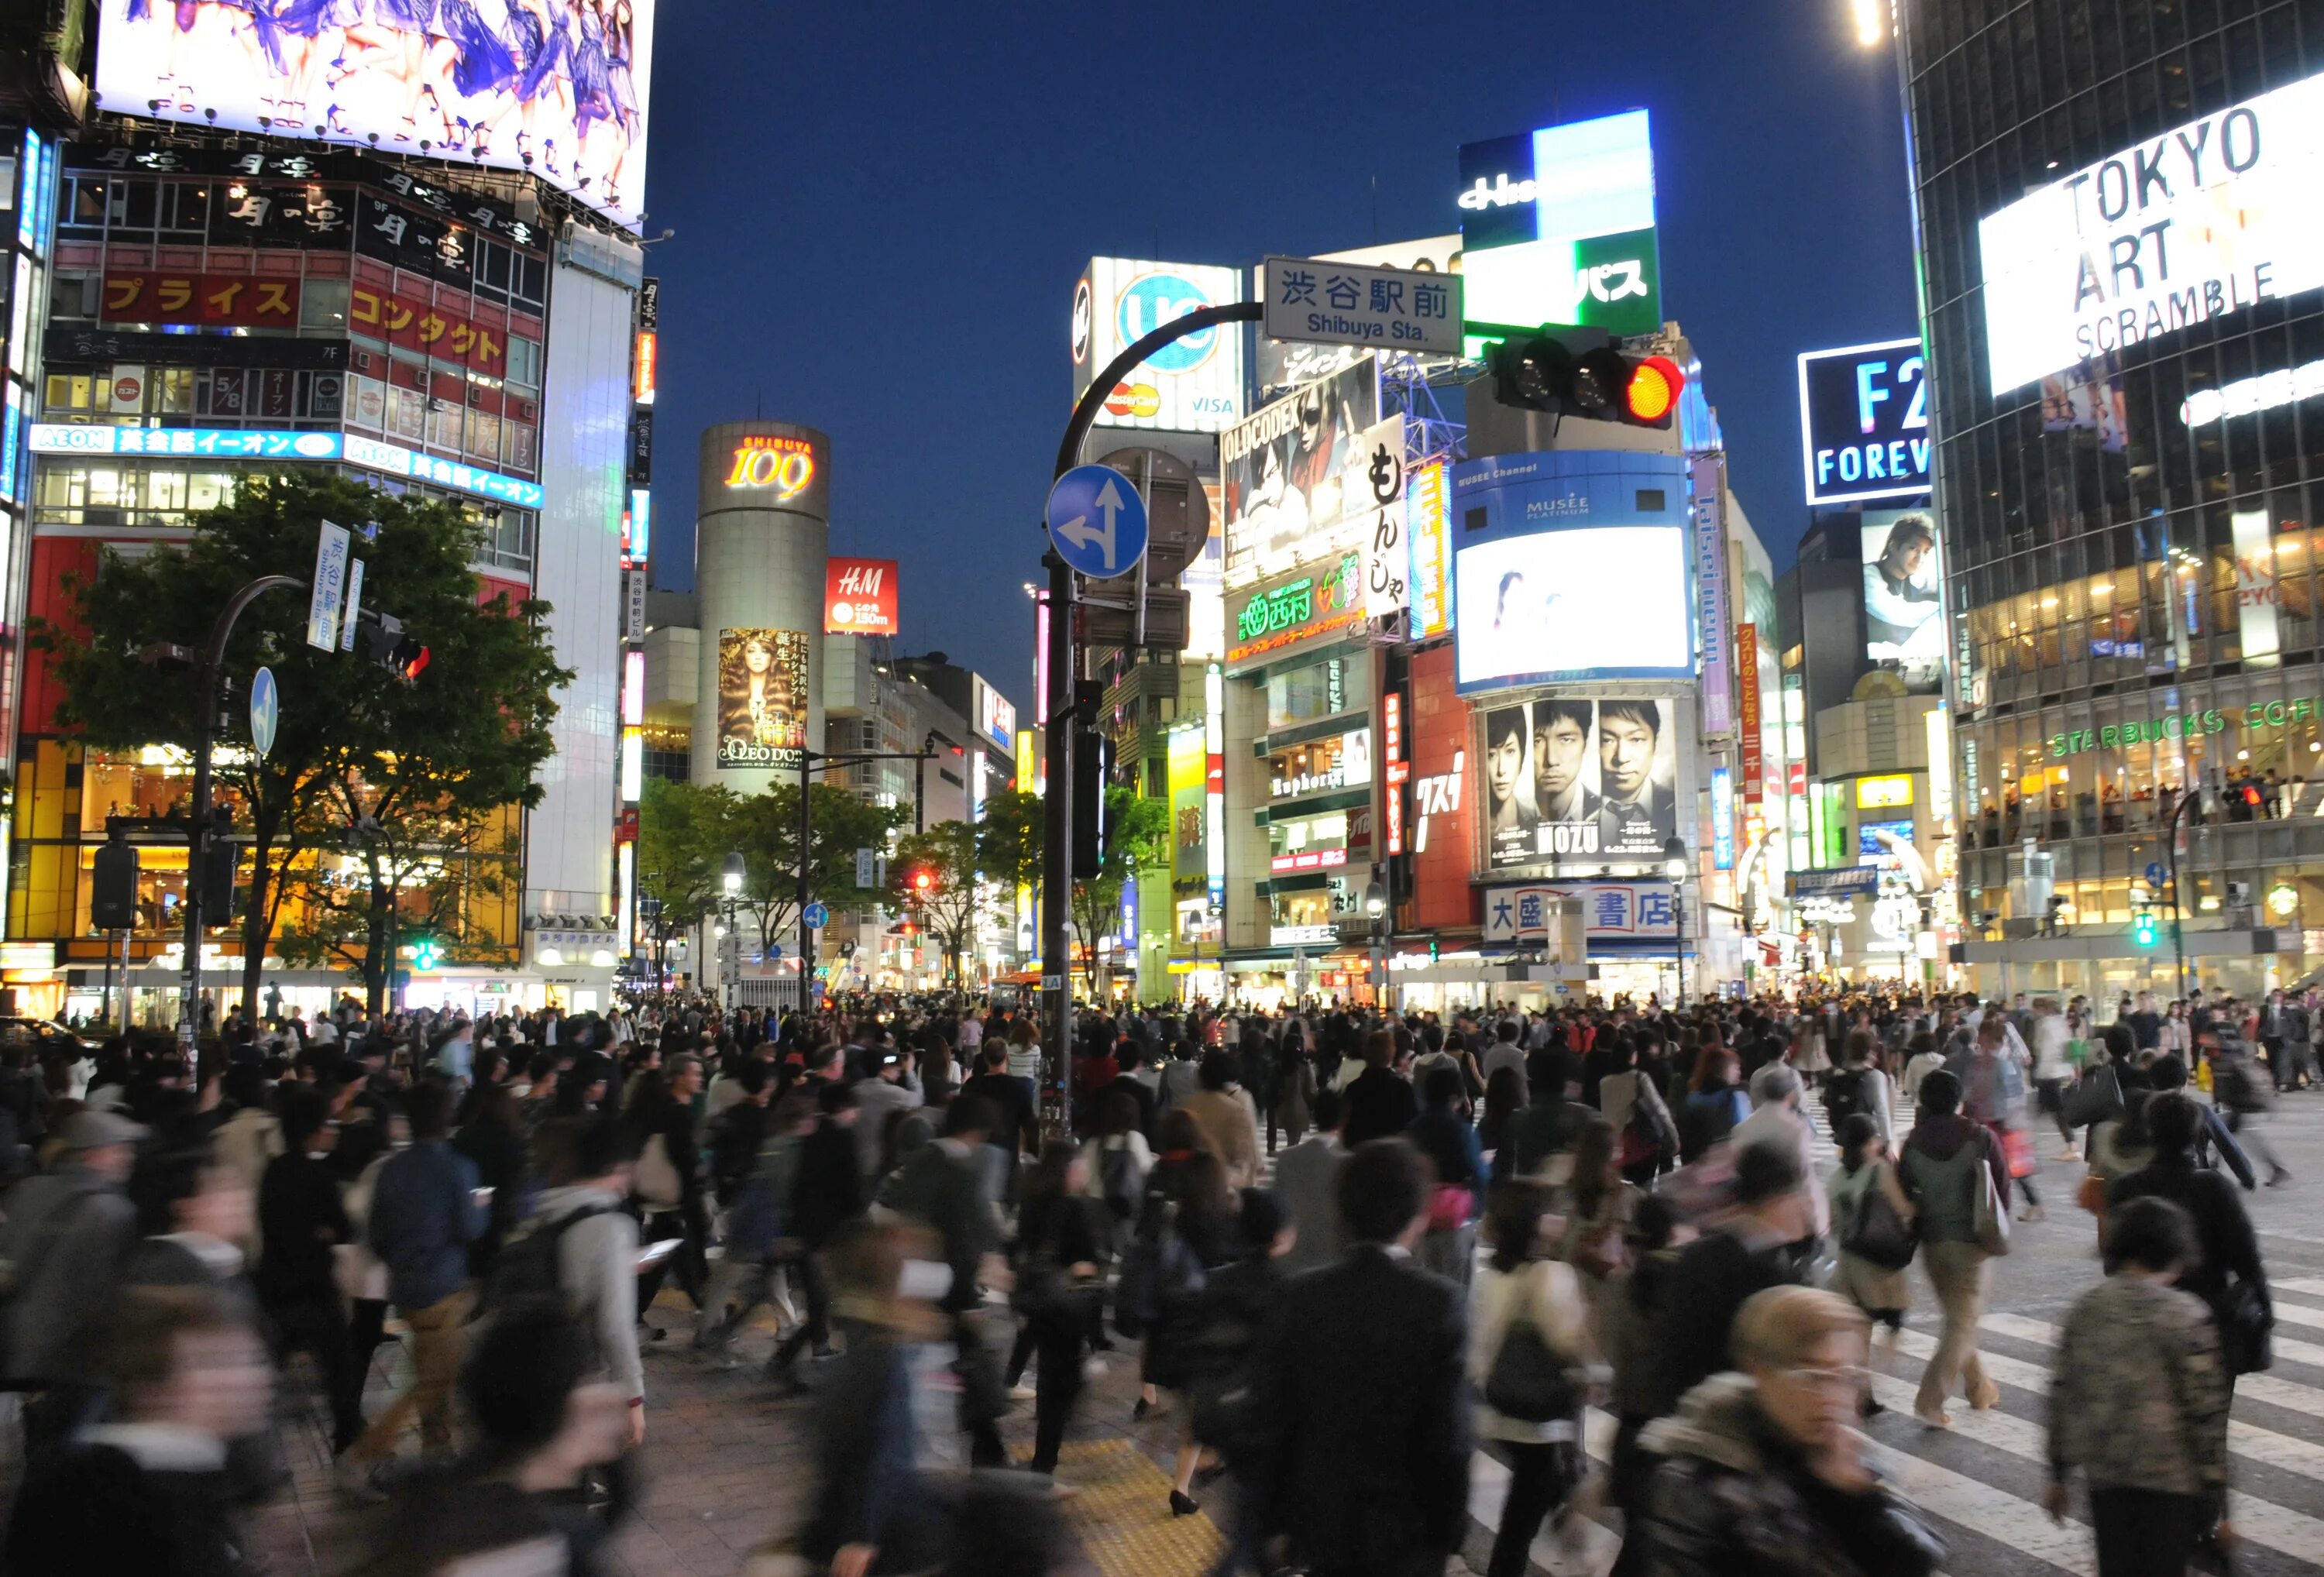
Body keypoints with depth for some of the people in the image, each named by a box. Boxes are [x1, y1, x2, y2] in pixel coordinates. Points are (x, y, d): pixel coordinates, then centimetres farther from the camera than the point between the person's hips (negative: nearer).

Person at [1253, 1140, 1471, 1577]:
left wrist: (1276, 1518, 8)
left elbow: (1274, 1420, -3)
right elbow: (1448, 1432, -14)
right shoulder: (1438, 1301, -16)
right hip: (1405, 1529, -2)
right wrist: (1449, 1528, -1)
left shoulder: (1301, 1295, -8)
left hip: (1322, 1521, 3)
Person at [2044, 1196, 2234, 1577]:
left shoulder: (2086, 1307, 1)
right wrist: (2217, 1508, -4)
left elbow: (2062, 1397, 5)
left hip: (2104, 1475, 4)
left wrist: (2059, 1476, 14)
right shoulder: (2186, 1316, -11)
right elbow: (2207, 1416, -12)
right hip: (2171, 1480, -4)